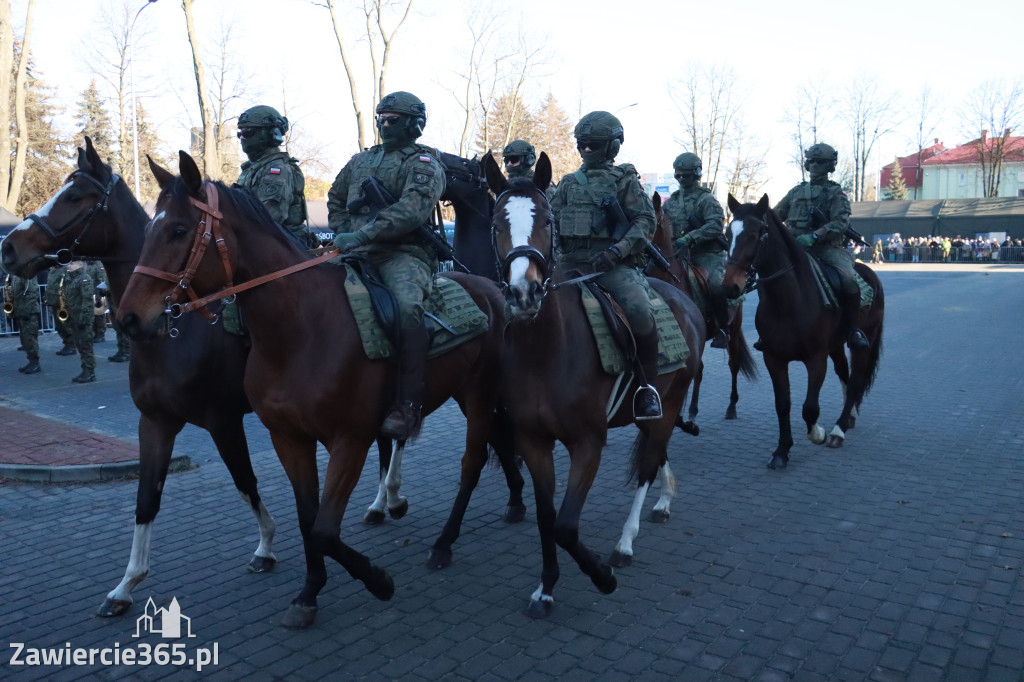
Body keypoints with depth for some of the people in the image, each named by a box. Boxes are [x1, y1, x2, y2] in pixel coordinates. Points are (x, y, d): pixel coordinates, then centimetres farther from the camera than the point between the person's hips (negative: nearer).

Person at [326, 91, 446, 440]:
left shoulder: (423, 164, 2)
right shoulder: (360, 160, 24)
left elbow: (411, 211, -15)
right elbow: (335, 198, 36)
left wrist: (362, 234, -22)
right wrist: (342, 233, 16)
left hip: (403, 254, -7)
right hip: (357, 254, 7)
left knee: (407, 308, -34)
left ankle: (408, 405, -31)